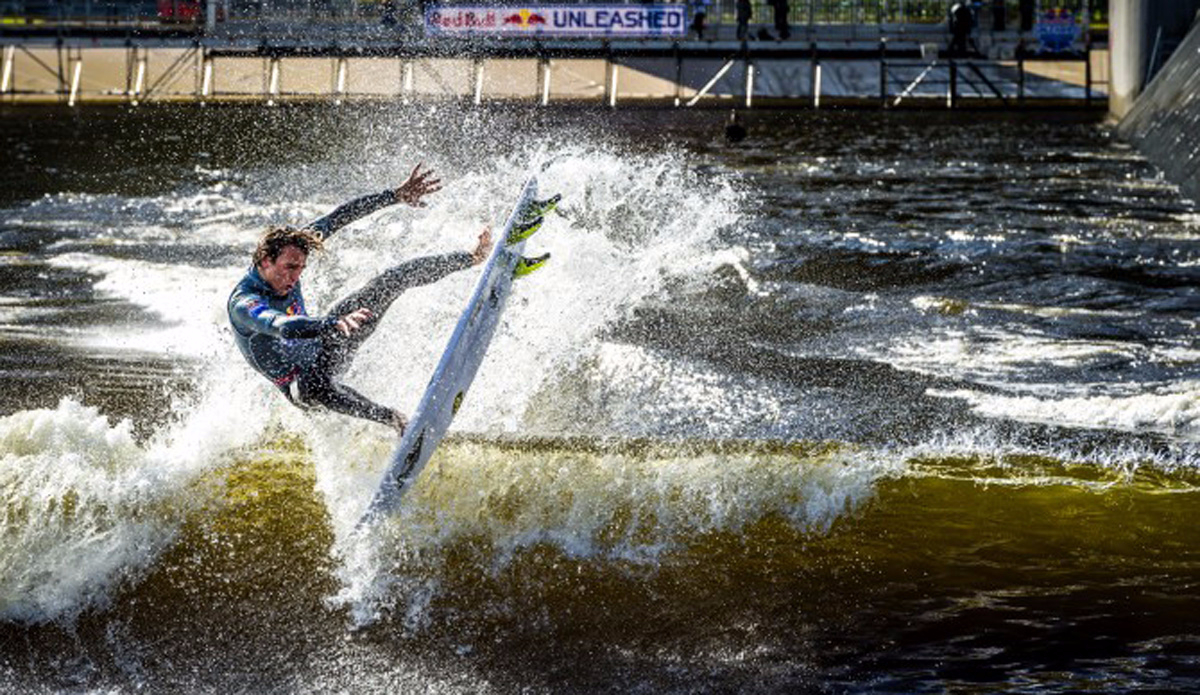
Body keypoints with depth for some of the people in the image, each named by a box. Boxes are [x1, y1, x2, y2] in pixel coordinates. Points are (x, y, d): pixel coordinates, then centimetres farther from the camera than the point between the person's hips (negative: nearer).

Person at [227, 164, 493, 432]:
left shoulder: (287, 252, -12)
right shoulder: (243, 305, -33)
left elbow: (335, 220, -7)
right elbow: (282, 327, -53)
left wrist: (396, 195, -9)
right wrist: (335, 323, -69)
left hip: (323, 346, 7)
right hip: (300, 381, -7)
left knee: (398, 277, -3)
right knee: (315, 386, -48)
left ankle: (472, 258, 13)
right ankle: (395, 419, -32)